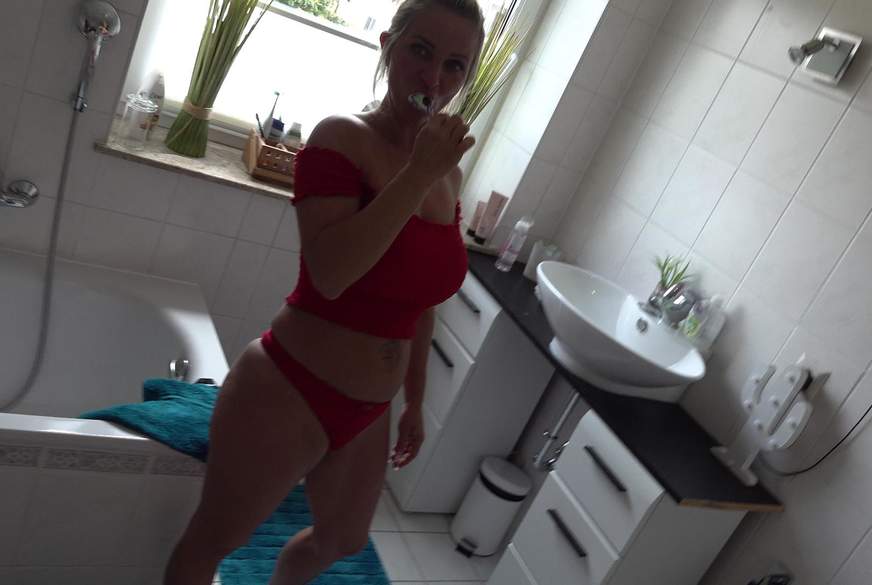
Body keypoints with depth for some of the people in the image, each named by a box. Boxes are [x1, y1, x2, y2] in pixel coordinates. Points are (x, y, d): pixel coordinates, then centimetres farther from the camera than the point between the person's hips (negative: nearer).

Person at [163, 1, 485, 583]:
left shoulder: (450, 173, 3)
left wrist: (414, 403, 15)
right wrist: (419, 172, -27)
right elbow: (329, 274, -30)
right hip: (288, 395, -7)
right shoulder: (343, 137, -16)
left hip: (366, 412, 7)